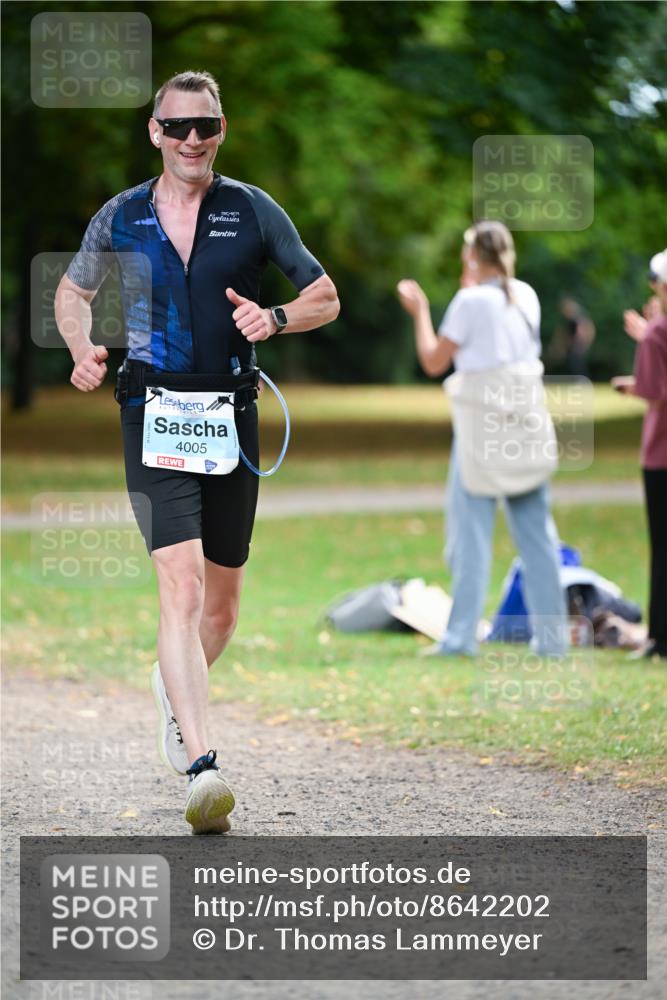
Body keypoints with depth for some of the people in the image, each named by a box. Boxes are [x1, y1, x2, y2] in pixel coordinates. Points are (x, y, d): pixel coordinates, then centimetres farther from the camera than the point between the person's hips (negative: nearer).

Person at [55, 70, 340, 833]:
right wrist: (83, 353, 2)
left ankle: (177, 688, 45)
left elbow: (326, 298, 9)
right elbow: (73, 291, 22)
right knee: (181, 583, -18)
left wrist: (275, 319, -12)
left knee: (222, 600, 11)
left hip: (231, 417, 2)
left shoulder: (253, 212, 4)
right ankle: (200, 765, -25)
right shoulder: (121, 218, 5)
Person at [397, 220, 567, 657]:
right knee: (537, 530, 7)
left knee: (471, 531, 0)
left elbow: (434, 361, -5)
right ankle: (552, 635, 6)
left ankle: (462, 634, -3)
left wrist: (419, 311, 8)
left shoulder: (470, 301, -10)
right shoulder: (526, 296, 7)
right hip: (529, 422, 5)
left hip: (482, 423, -5)